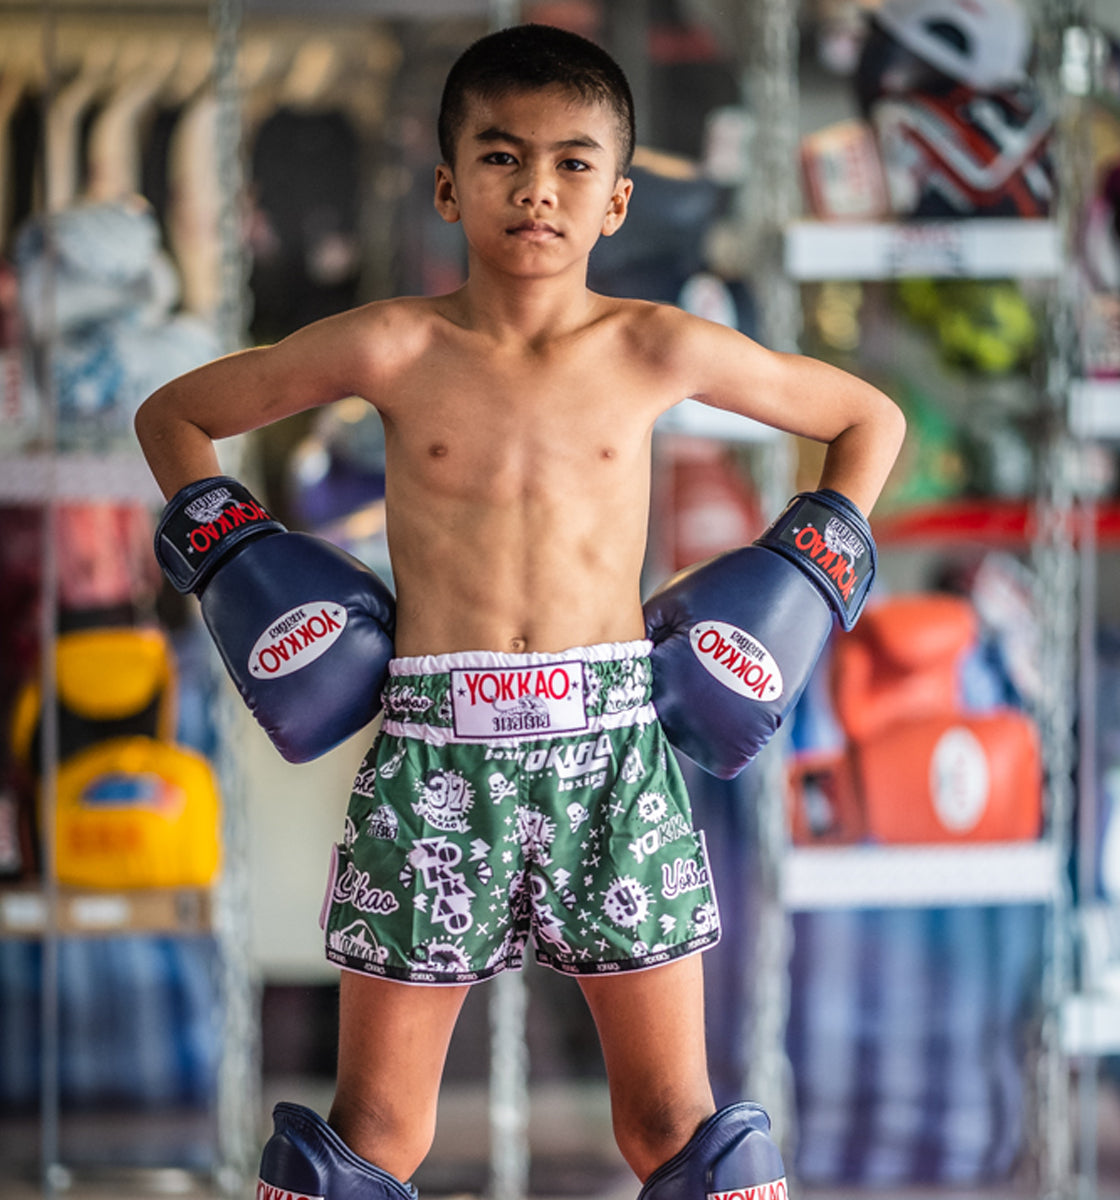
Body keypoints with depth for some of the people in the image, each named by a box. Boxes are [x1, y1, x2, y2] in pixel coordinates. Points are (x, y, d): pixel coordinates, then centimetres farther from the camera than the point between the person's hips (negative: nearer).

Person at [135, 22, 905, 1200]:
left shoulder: (656, 351, 1)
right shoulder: (394, 349, -2)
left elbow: (870, 417, 15)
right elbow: (172, 416, 12)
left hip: (614, 746, 1)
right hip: (435, 752, -1)